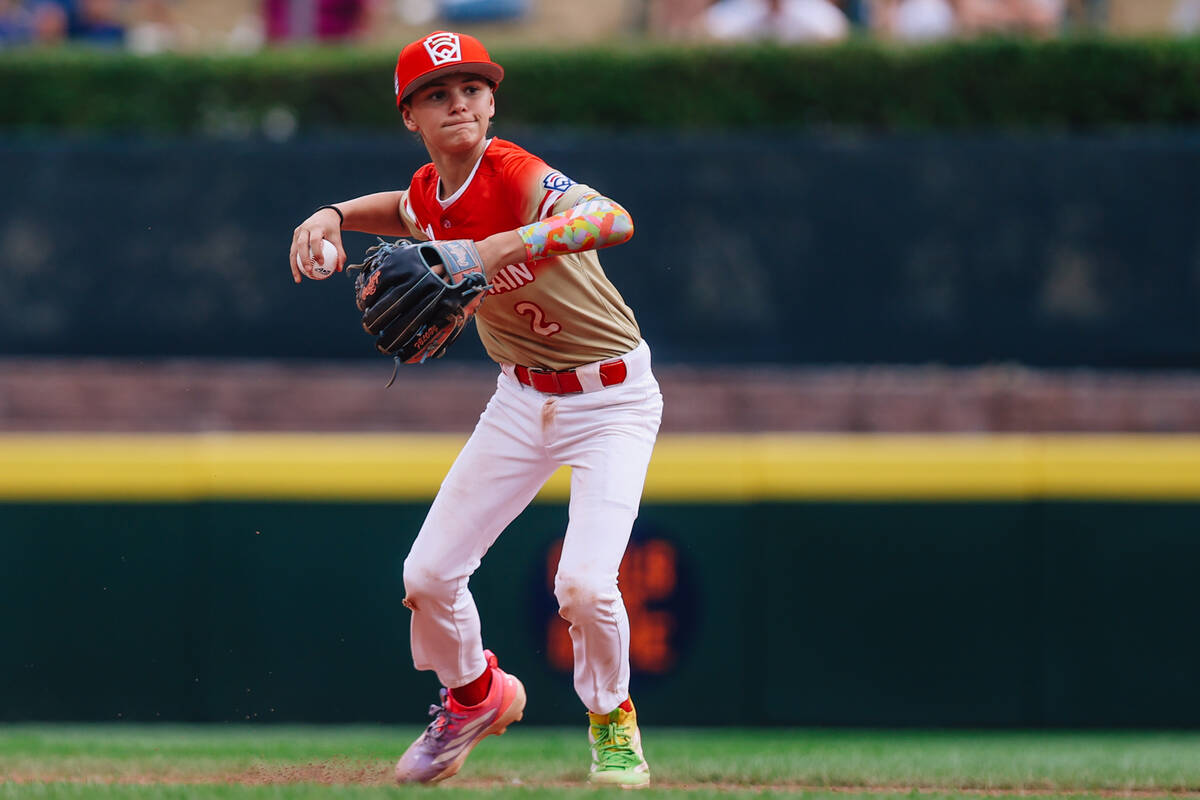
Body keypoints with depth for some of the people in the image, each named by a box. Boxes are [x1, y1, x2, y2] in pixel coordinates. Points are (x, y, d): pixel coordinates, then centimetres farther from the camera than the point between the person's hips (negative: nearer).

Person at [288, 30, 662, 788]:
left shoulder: (520, 178, -27)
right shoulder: (430, 192, -3)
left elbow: (616, 221, -47)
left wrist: (502, 247, -58)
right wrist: (335, 215, 3)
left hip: (611, 399, -7)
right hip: (523, 399, 7)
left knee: (584, 584, -21)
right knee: (428, 575, 1)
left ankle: (613, 720, 10)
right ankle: (475, 696, 32)